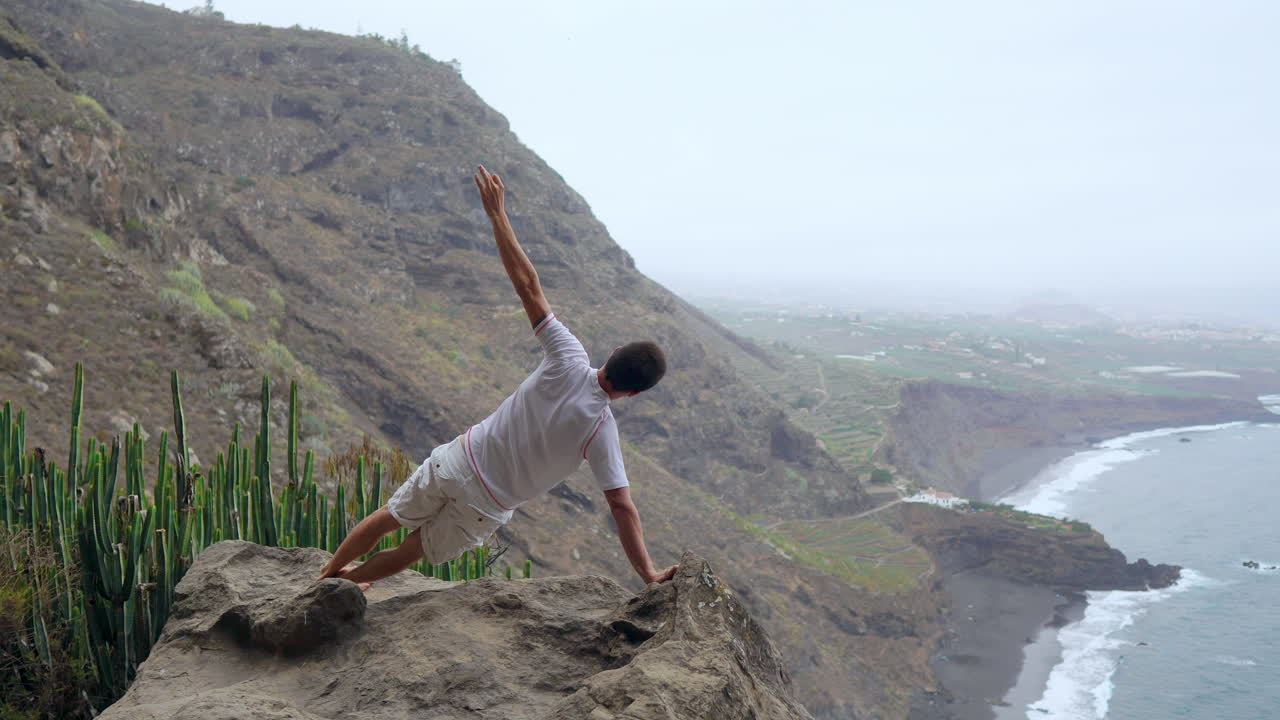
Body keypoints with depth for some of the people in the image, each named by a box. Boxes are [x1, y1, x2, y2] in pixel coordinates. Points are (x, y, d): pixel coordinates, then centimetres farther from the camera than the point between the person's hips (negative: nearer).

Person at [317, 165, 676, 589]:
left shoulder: (568, 359, -18)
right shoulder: (601, 429, -23)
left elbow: (527, 284, -16)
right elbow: (622, 507, -26)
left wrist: (497, 214, -12)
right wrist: (649, 574, -22)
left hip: (458, 461, 1)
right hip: (486, 506, -1)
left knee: (390, 517, 25)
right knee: (419, 548, 25)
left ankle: (325, 578, 43)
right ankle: (345, 584, 43)